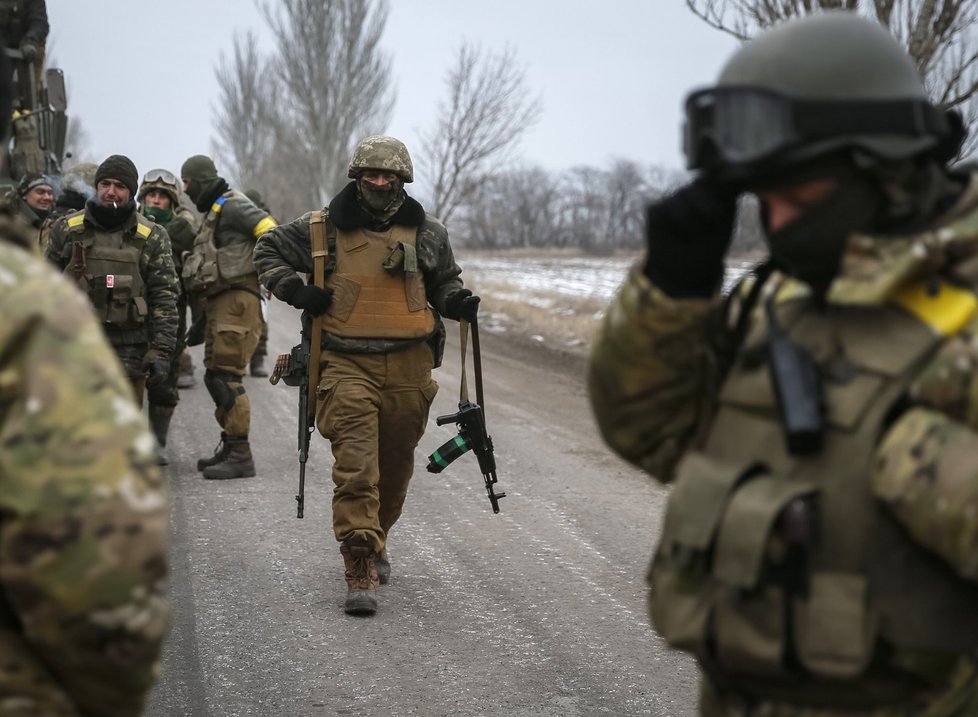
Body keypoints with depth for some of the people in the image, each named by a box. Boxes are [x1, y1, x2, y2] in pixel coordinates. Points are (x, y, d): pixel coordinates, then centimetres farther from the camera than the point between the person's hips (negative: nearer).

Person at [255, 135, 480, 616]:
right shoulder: (324, 229, 2)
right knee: (355, 466, -14)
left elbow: (444, 281, 23)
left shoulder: (427, 234, 8)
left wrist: (457, 302, 1)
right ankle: (360, 572, -16)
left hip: (408, 366, 3)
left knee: (395, 467, 15)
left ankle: (375, 543, 39)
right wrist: (294, 289, -2)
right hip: (347, 364, -3)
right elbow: (267, 250, 15)